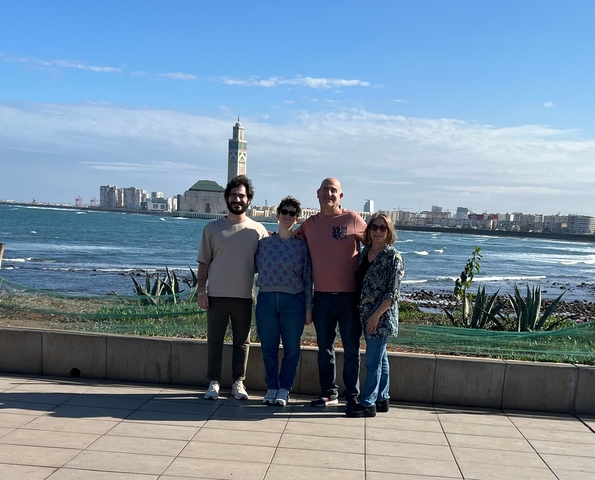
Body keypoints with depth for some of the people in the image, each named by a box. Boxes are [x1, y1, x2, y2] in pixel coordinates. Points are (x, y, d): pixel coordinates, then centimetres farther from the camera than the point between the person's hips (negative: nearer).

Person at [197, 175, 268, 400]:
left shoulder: (258, 230, 3)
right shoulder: (212, 228, 3)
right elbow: (204, 263, 4)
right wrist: (201, 291, -3)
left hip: (244, 297, 0)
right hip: (216, 295, 0)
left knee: (242, 342, 8)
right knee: (214, 341, 6)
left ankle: (238, 382, 19)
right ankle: (214, 382, 15)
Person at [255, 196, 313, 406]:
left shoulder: (302, 245, 2)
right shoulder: (264, 243, 7)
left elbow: (307, 278, 3)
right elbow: (255, 268, 16)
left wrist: (308, 308, 1)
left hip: (293, 301, -1)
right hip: (266, 299, 1)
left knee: (292, 349, 3)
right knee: (268, 348, 6)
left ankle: (284, 389, 17)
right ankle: (271, 388, 20)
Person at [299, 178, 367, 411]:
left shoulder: (352, 219, -3)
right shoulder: (310, 224, 7)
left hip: (349, 295, -3)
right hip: (322, 295, 4)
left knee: (351, 349, 4)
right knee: (324, 349, 11)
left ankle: (352, 395, 13)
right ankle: (328, 392, 23)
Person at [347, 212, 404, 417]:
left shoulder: (392, 256, -11)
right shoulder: (365, 252, 9)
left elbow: (393, 292, -15)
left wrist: (377, 314, -19)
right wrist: (366, 314, 10)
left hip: (382, 316, -7)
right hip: (367, 315, 7)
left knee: (373, 361, -2)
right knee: (380, 359, 16)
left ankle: (368, 404, 6)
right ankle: (382, 399, 25)